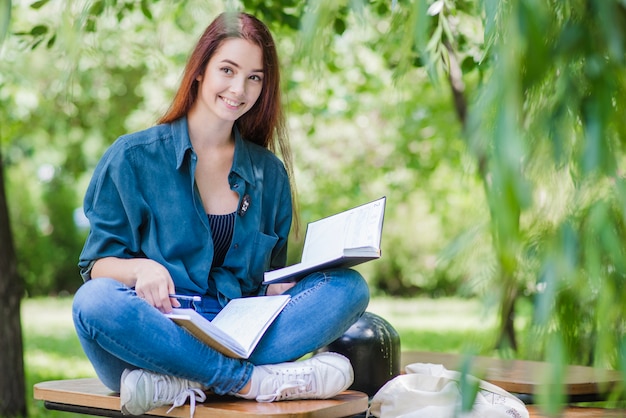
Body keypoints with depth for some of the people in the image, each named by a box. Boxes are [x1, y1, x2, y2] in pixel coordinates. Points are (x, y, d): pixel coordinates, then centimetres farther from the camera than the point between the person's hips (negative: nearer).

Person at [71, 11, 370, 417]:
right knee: (94, 301, -35)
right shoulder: (133, 156, 5)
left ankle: (186, 382, -33)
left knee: (349, 287, -18)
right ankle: (254, 380, -31)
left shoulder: (270, 174, 16)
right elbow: (98, 264, 2)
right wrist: (140, 268, -22)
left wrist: (295, 283, -6)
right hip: (156, 329, -3)